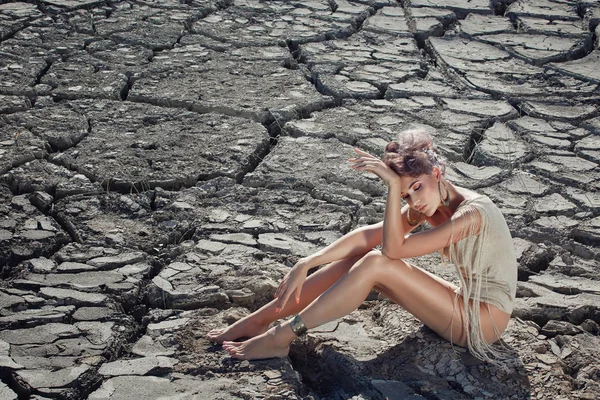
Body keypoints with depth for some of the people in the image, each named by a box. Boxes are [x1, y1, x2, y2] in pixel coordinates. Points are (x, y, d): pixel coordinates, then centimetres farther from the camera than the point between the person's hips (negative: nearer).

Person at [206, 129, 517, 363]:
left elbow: (394, 249, -27)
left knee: (375, 264, -23)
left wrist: (393, 183, -31)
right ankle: (260, 319, -5)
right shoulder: (427, 204, -1)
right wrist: (305, 265, -16)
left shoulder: (472, 213, -26)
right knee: (362, 249, -8)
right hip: (463, 300, 8)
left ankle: (280, 338, -18)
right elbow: (367, 236, -8)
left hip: (485, 319, -8)